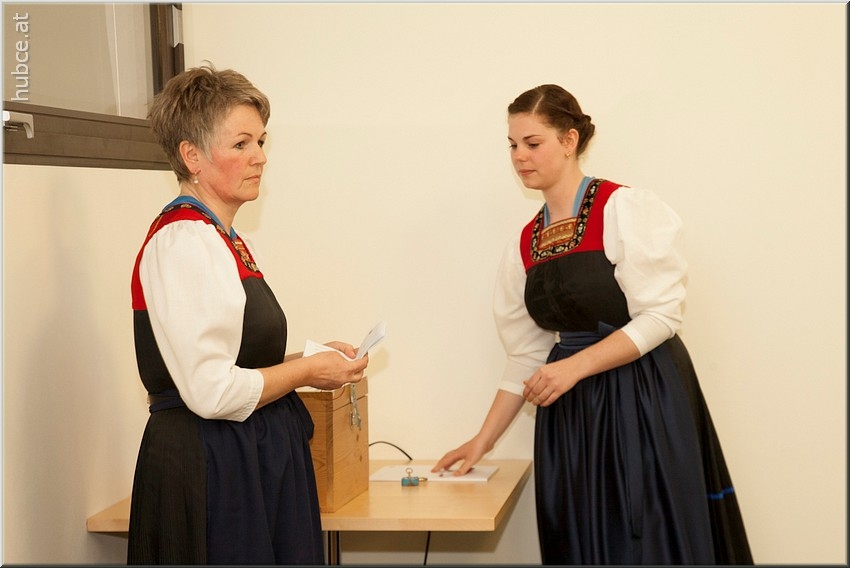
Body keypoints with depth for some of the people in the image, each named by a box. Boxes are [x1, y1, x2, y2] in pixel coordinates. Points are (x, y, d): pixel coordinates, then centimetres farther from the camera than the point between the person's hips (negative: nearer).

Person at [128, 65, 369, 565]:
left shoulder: (225, 240, 13)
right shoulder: (183, 242, -17)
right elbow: (211, 391, -24)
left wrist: (314, 359, 6)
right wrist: (307, 371, -11)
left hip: (259, 459, 9)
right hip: (210, 468, -9)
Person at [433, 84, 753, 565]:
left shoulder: (626, 209, -9)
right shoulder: (526, 243, 10)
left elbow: (660, 315, -15)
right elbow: (527, 354, 12)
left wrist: (574, 367, -20)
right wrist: (484, 440, 10)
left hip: (642, 403, -5)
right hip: (570, 414, 6)